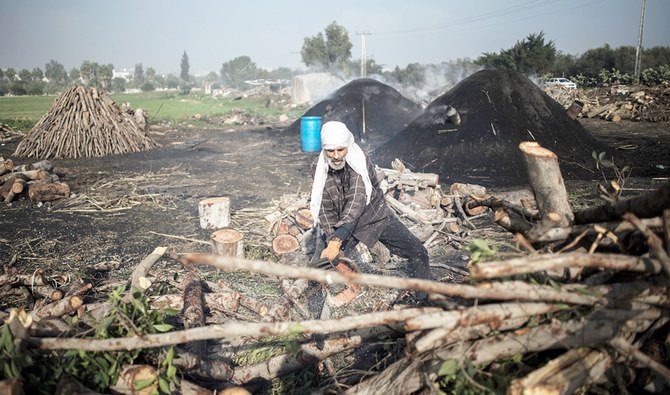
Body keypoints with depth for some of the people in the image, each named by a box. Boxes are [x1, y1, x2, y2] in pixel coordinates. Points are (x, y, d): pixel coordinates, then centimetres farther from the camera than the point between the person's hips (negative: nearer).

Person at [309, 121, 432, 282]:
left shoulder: (359, 160, -25)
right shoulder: (318, 168, -15)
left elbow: (356, 201, -35)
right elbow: (324, 210, -13)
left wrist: (336, 241, -44)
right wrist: (331, 241, -26)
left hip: (376, 216, -1)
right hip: (343, 224, 1)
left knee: (418, 253, -1)